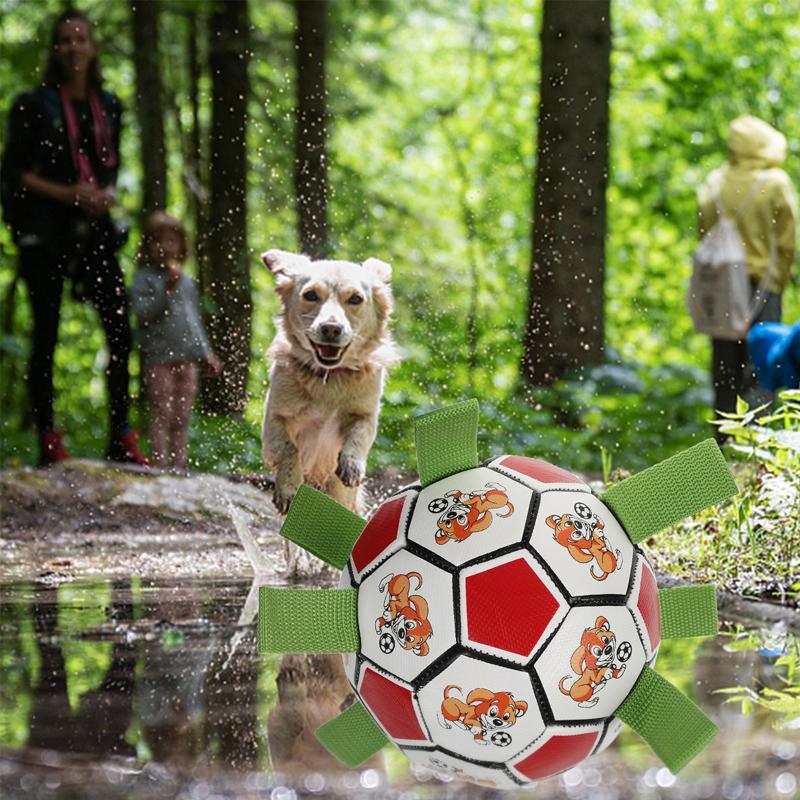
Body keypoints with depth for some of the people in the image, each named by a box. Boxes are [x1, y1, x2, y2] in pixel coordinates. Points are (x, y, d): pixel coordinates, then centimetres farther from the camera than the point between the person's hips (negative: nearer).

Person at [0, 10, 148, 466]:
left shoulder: (109, 106, 12)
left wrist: (107, 195, 0)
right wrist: (68, 193, -14)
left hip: (94, 229, 4)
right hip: (46, 231, -4)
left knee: (120, 330, -3)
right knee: (47, 333, -2)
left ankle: (121, 439, 4)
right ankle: (49, 441, 3)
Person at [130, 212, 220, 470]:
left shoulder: (187, 281, 14)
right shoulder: (145, 278, -4)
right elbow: (142, 313, -16)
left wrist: (205, 352, 15)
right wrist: (166, 289, -22)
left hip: (186, 358, 6)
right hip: (158, 358, -6)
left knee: (182, 416, 8)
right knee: (162, 414, -5)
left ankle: (179, 463, 14)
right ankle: (160, 464, -3)